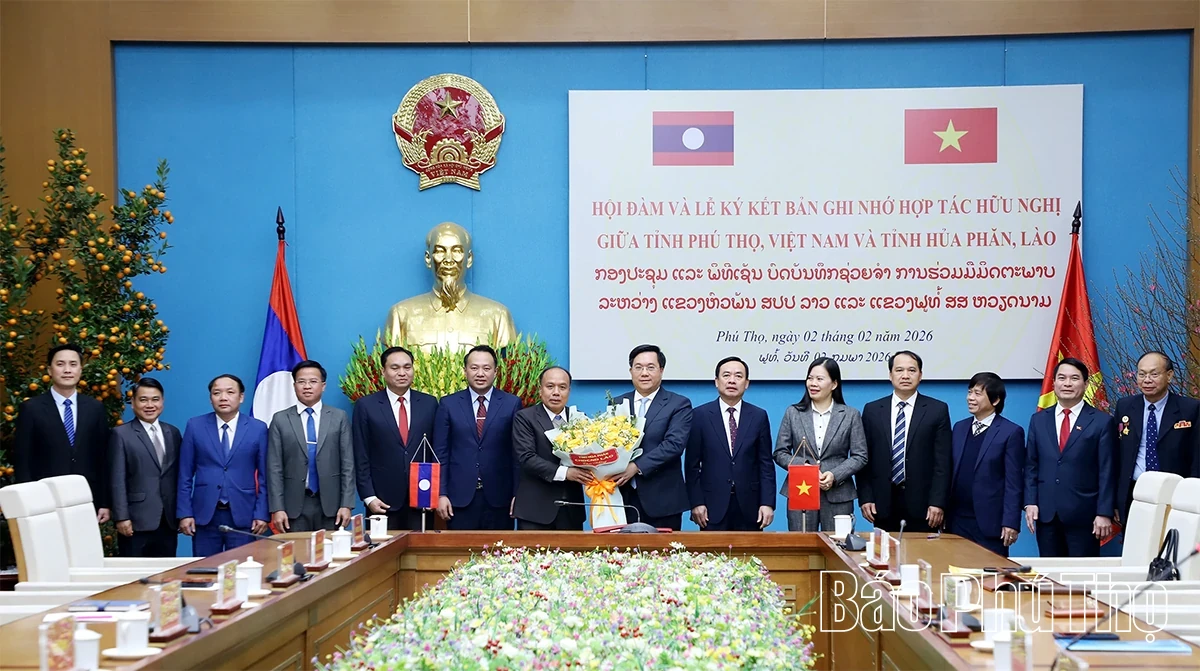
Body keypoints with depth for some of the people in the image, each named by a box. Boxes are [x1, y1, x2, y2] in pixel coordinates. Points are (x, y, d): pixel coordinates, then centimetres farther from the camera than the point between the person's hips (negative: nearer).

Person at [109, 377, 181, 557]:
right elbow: (118, 481, -6)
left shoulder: (173, 433, 14)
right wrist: (121, 517, -13)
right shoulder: (121, 434, -1)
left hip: (169, 521, 4)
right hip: (137, 522, -4)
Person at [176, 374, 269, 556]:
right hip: (204, 515, 1)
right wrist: (184, 513, -1)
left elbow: (264, 477, 4)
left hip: (243, 516, -1)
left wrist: (261, 514, -2)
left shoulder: (258, 429, 3)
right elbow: (185, 475, 5)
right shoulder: (195, 426, 5)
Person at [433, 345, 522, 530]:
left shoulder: (512, 404, 4)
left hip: (499, 498, 0)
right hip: (460, 498, 0)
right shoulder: (448, 404, 6)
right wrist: (441, 493, -2)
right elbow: (441, 453, 5)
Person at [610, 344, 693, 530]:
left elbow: (675, 444, -12)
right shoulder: (617, 403, 13)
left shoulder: (679, 404, 1)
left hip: (661, 501, -3)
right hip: (623, 498, 3)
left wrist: (637, 466, -21)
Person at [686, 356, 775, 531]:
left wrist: (768, 503, -3)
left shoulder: (759, 416, 6)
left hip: (749, 506, 1)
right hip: (713, 505, -1)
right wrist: (696, 502, -5)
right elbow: (692, 464, 1)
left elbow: (766, 464, 5)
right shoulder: (700, 415, 2)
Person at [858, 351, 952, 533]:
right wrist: (865, 498, -1)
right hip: (883, 503, 1)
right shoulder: (872, 410, 9)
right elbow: (864, 458, 7)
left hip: (921, 503, -1)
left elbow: (943, 462, -1)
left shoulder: (937, 410, 4)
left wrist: (937, 503, -8)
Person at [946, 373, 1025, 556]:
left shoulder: (1011, 432, -5)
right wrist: (944, 512, 10)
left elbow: (1014, 483, -8)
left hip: (990, 523, -5)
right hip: (957, 521, 5)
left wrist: (1011, 522, -12)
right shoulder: (959, 428, 13)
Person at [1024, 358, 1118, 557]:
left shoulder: (1102, 422, 0)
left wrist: (1104, 514, -9)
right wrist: (1030, 502, 0)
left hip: (1083, 515, -3)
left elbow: (1107, 473, -3)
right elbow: (1031, 466, 10)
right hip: (1045, 513, 3)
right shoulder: (1038, 420, 10)